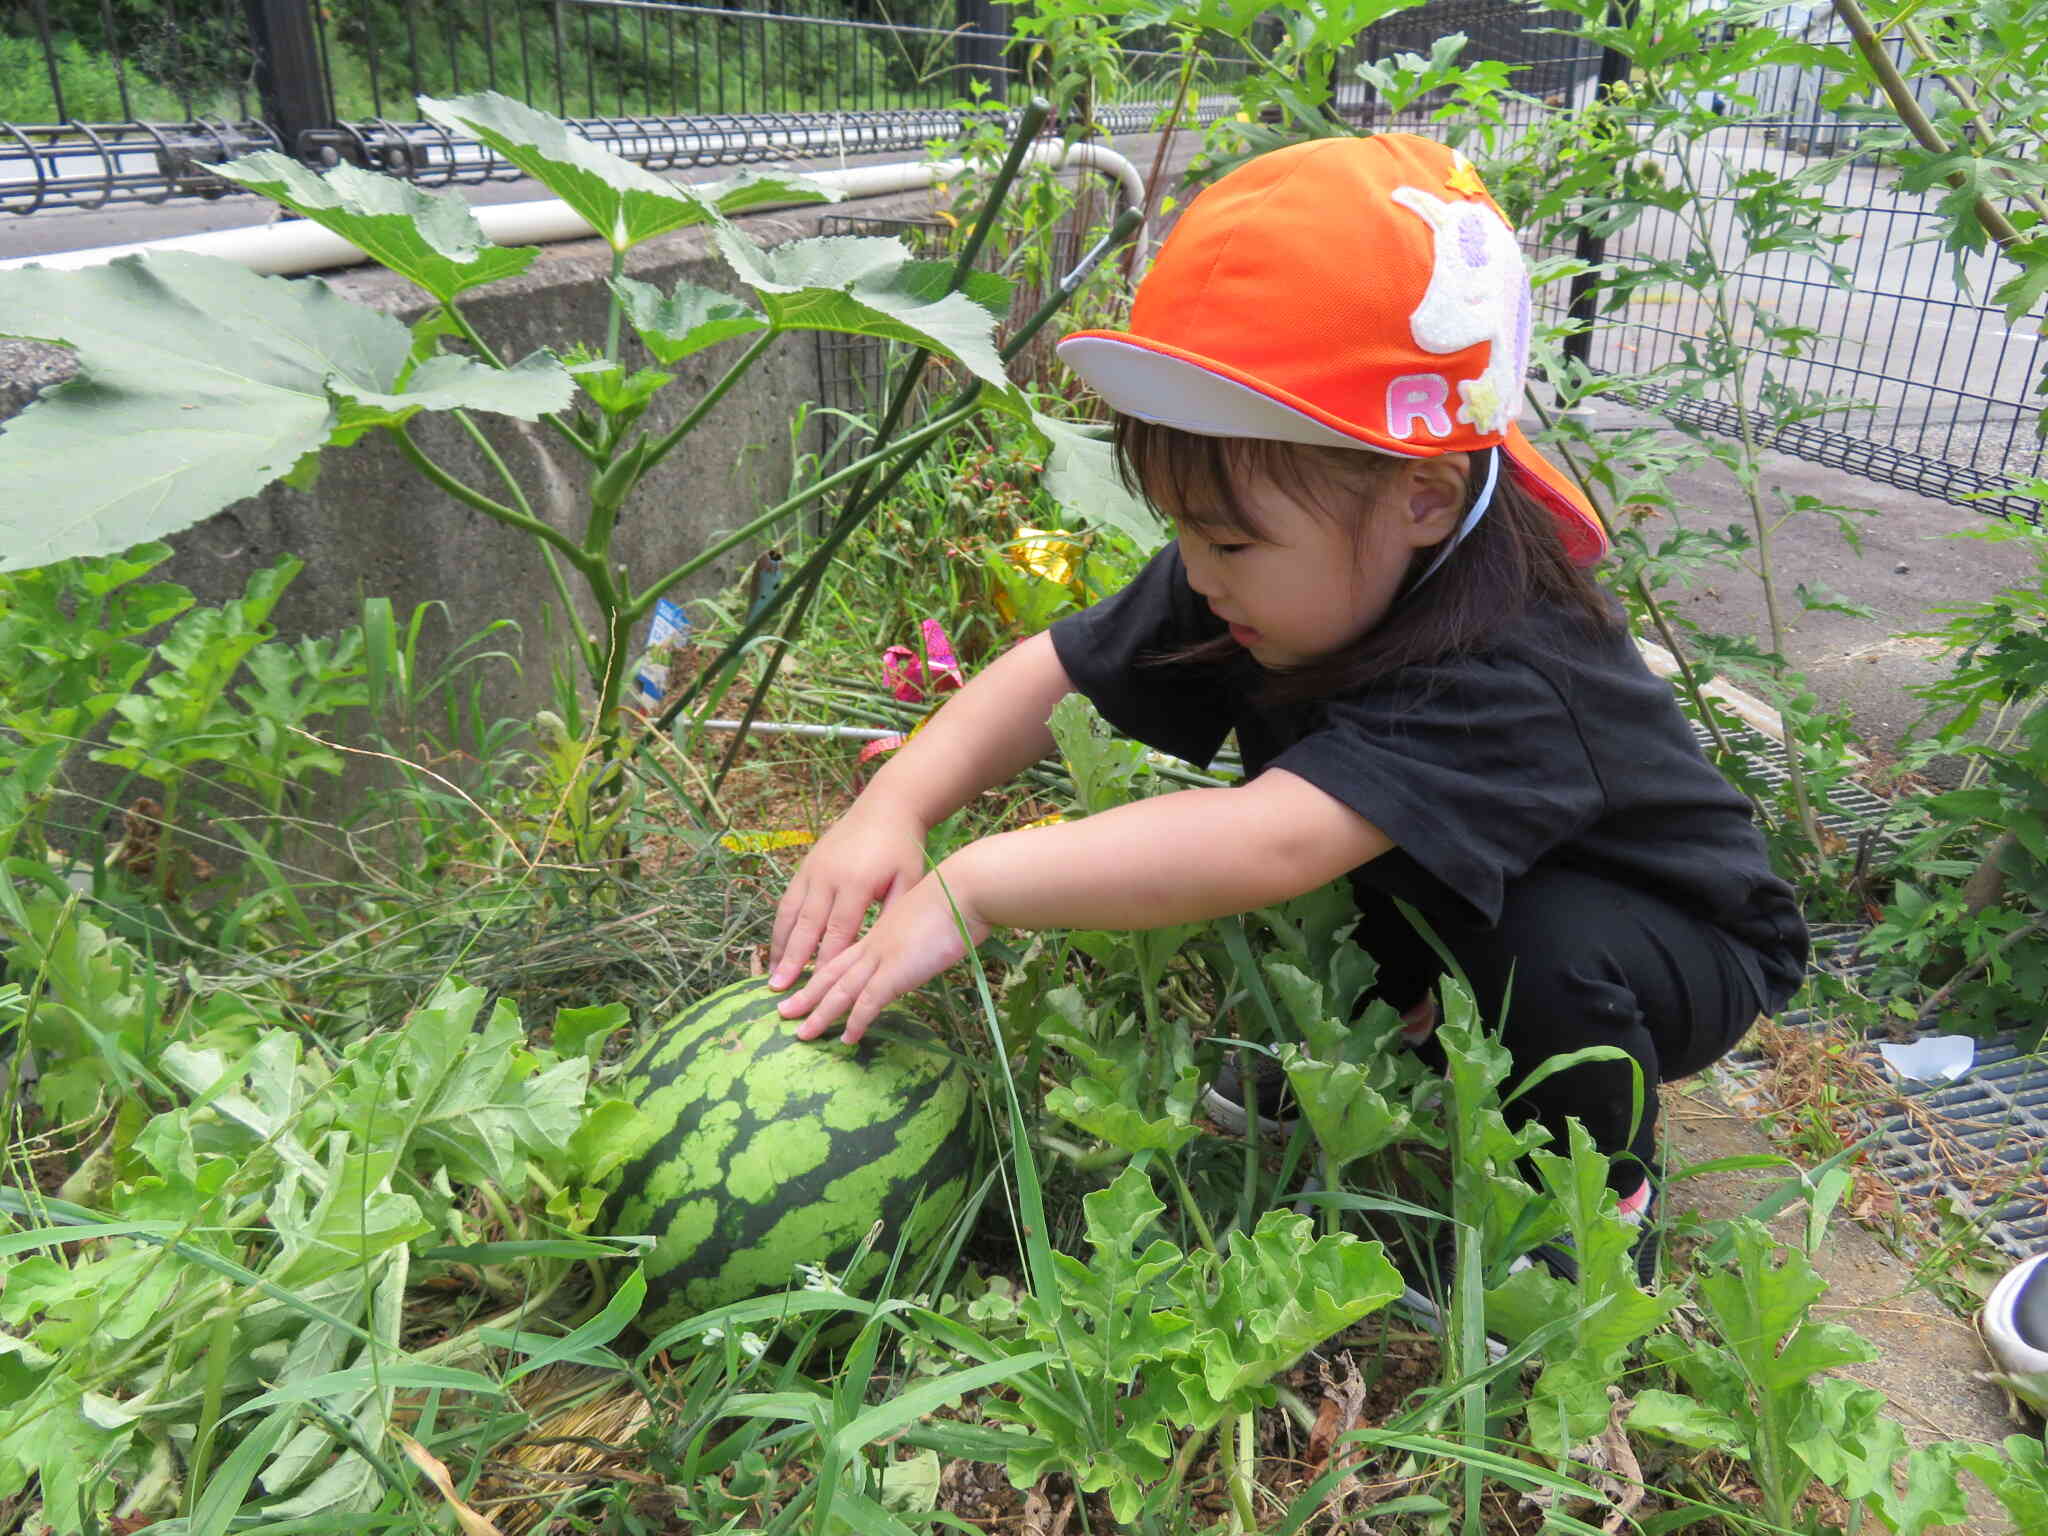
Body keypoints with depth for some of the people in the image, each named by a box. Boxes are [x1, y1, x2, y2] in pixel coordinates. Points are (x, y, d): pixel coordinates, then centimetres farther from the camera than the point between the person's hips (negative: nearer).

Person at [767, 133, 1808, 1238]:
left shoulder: (1504, 672, -42)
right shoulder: (1287, 571, -18)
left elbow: (1264, 847, -56)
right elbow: (1053, 671, -16)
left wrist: (971, 889, -52)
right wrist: (896, 805, -32)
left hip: (1688, 947, -5)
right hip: (1477, 906, 6)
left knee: (1549, 951, -37)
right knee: (1285, 736, -14)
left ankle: (1602, 1186, -1)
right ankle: (1408, 1020, 9)